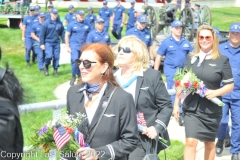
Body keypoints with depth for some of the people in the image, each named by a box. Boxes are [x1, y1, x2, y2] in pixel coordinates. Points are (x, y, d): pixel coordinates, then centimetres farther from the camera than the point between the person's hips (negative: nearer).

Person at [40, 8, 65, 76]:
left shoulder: (59, 23, 4)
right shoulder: (46, 23, -5)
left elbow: (62, 33, 10)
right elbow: (42, 34, -4)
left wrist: (64, 42, 5)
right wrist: (42, 44, -7)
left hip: (57, 43, 3)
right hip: (48, 42, -3)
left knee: (56, 57, 3)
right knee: (49, 56, -16)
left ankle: (55, 71, 17)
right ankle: (46, 66, 12)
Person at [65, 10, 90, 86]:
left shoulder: (86, 25, 6)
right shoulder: (72, 24, 2)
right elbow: (67, 35, 4)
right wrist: (67, 46, -2)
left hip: (84, 46, 2)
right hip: (74, 45, -2)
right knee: (75, 60, -16)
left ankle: (80, 76, 21)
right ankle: (73, 76, 0)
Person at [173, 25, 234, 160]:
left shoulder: (222, 60, -4)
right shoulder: (191, 58, 4)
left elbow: (230, 85, -2)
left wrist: (216, 92, -20)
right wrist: (176, 103, 9)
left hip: (212, 110, -1)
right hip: (191, 108, 1)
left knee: (209, 143, 14)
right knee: (191, 142, -9)